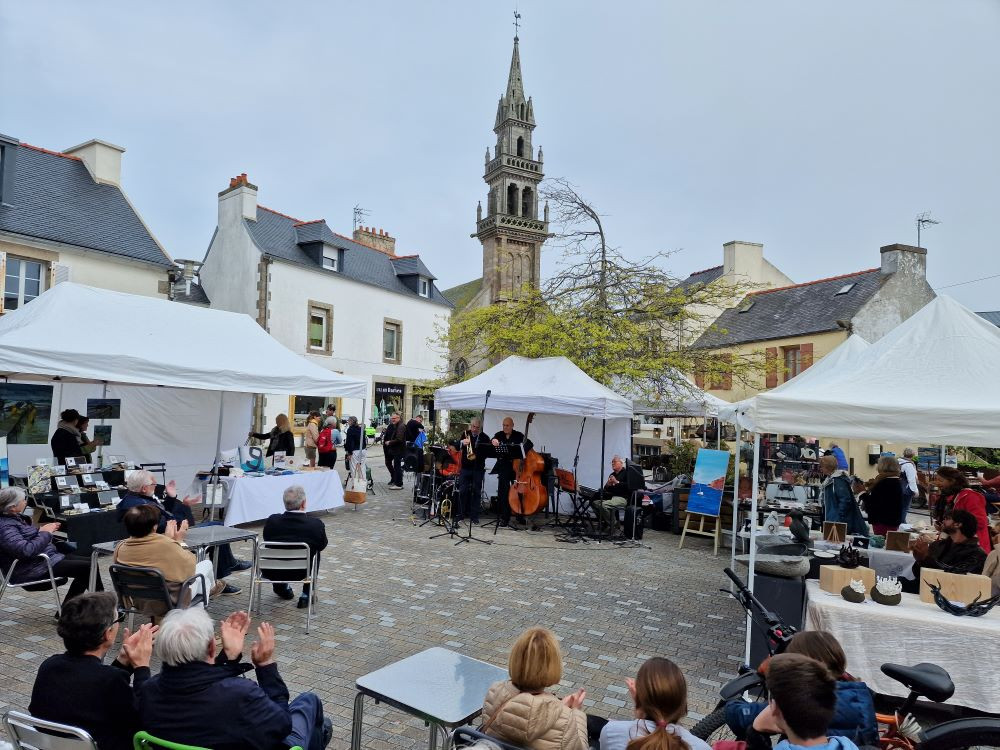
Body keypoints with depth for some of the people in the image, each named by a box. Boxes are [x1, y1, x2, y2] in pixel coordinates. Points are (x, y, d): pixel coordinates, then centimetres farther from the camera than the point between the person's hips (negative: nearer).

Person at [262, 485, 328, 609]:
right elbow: (322, 546, 1)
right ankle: (306, 595, 23)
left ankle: (282, 587, 43)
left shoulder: (272, 521, -15)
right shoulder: (316, 524, -19)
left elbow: (267, 541, 6)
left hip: (271, 573, 2)